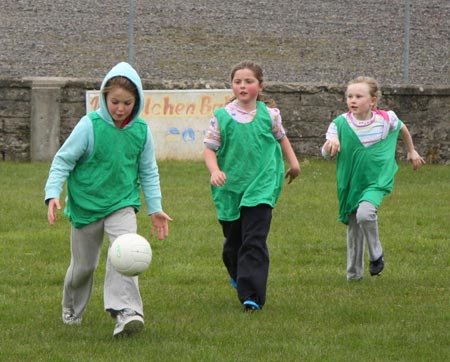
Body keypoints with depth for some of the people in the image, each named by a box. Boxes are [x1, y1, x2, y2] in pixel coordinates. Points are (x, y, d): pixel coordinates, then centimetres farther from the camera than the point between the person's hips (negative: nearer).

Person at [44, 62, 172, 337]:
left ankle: (126, 312, -29)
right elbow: (63, 160, -11)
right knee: (84, 264, 13)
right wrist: (53, 194, -22)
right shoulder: (90, 126, -15)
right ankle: (72, 309, 40)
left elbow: (149, 172, 7)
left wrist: (155, 208, 6)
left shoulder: (141, 131, -5)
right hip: (86, 204, -1)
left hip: (123, 203, 1)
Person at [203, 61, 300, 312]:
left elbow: (281, 137, 21)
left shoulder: (269, 114, 1)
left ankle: (252, 295, -16)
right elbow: (210, 149, -2)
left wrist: (293, 161, 22)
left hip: (261, 186, -1)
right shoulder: (222, 117, -3)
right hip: (230, 187, 1)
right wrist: (215, 171, -19)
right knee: (234, 239, 15)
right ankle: (237, 274, 48)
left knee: (255, 241, -13)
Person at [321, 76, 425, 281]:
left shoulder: (386, 119, -9)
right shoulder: (341, 124, -10)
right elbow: (325, 154, -12)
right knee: (353, 227, 10)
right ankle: (354, 272, 27)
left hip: (377, 181, -2)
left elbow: (402, 129, 14)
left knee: (365, 214, -28)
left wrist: (411, 152, 26)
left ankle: (376, 255, -4)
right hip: (351, 183, 2)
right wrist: (331, 143, -35)